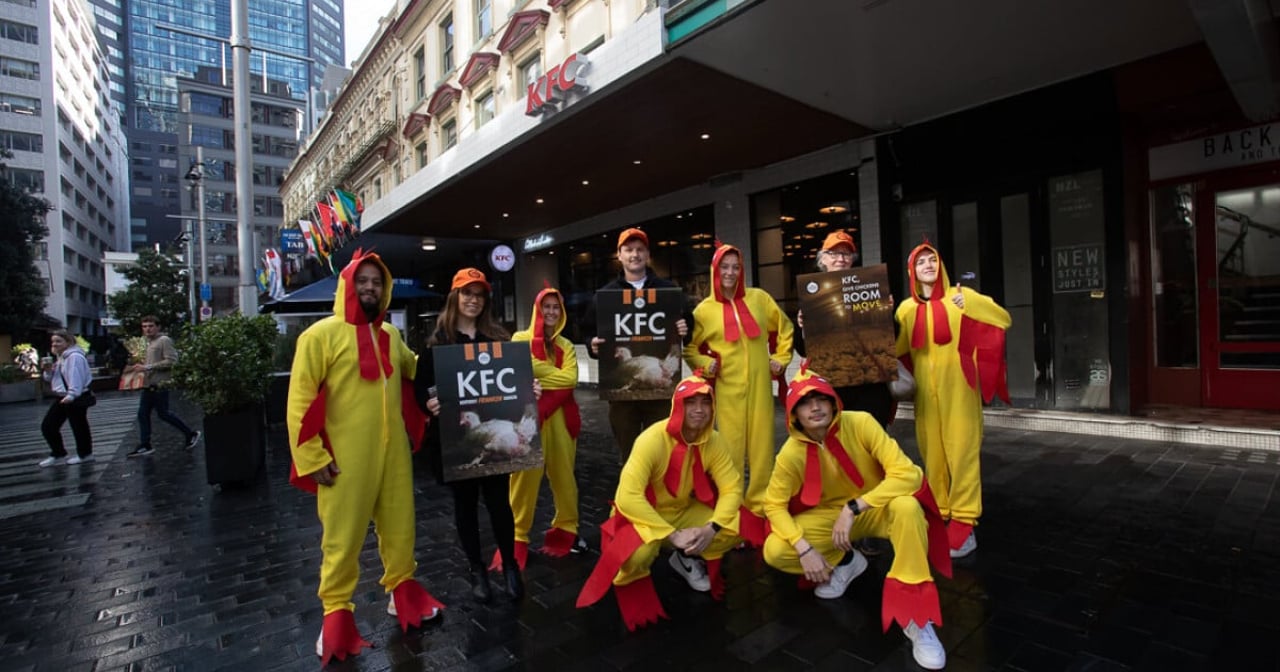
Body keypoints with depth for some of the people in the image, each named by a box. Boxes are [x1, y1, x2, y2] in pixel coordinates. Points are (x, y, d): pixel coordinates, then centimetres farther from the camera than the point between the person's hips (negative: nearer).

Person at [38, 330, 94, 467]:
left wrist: (71, 395, -33)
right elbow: (50, 378, 24)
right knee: (47, 426, 11)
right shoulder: (60, 357, 16)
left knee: (78, 426, 2)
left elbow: (76, 377, -25)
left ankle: (85, 454, 15)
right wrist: (48, 371, 2)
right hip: (63, 397, 10)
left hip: (77, 398, -10)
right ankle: (57, 454, 23)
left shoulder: (74, 357, -15)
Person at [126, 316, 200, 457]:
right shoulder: (149, 342, 17)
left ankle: (191, 434, 9)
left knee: (163, 413, -3)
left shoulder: (164, 340, -10)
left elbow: (171, 361, -20)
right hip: (148, 384, 9)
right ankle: (145, 445, 14)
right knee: (143, 413, 8)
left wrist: (148, 367, -21)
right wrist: (141, 365, 9)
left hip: (159, 384, -9)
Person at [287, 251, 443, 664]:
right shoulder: (322, 334, -8)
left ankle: (402, 592, 36)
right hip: (345, 459, -5)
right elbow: (300, 401, -10)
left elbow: (413, 368, 28)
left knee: (399, 525, 16)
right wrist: (311, 458, -12)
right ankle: (337, 612, 27)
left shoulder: (390, 335, 10)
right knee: (343, 536, 7)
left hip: (394, 451, 5)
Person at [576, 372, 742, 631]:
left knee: (736, 527, -17)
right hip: (644, 515, -5)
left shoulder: (714, 441, -12)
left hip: (686, 511, 5)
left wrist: (711, 528, -26)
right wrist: (673, 535, -33)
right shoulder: (653, 440, -29)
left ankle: (688, 559, 14)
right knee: (637, 554, -36)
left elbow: (732, 488, -10)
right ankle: (635, 577, 5)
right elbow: (627, 497, -34)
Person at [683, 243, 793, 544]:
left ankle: (758, 508, 20)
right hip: (727, 388, -1)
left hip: (759, 386, 2)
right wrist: (705, 364, -8)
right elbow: (689, 347, 8)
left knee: (761, 447, 5)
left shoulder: (758, 298, 5)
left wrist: (781, 359, 8)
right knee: (730, 450, 3)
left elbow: (784, 328, 16)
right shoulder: (704, 310, 2)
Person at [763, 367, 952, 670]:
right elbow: (774, 505, -10)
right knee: (774, 551, -20)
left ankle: (916, 617, -22)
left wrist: (854, 508, -34)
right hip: (829, 515, 2)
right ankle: (845, 562, 9)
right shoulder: (792, 452, -19)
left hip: (877, 508, -1)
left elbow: (907, 473, -30)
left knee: (907, 507, -37)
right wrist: (804, 549, -24)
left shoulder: (860, 423, -24)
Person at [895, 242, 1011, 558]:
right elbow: (895, 349, 9)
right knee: (932, 455, 9)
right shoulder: (907, 308, 7)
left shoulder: (960, 296, -2)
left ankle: (962, 524, 3)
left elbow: (1004, 319, -9)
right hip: (926, 392, 3)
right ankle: (938, 516, 21)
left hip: (958, 389, -3)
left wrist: (970, 305, -23)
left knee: (961, 453, -3)